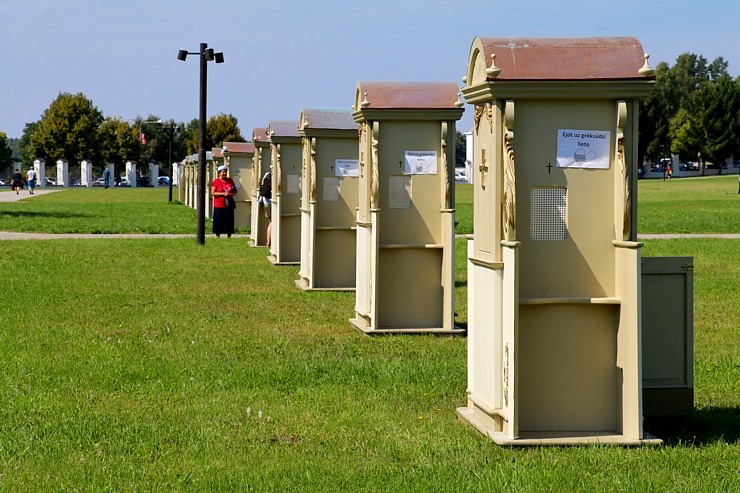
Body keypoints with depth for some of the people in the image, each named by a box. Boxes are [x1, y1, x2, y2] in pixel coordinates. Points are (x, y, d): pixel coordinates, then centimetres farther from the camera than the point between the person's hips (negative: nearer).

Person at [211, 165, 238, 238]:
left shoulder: (230, 181, 9)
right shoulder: (216, 181, -5)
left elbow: (235, 191, 15)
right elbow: (213, 193, -11)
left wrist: (232, 194, -7)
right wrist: (223, 194, -18)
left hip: (229, 205, 4)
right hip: (219, 205, -4)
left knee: (229, 221, 7)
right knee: (219, 221, -1)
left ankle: (229, 237, 15)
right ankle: (217, 237, 8)